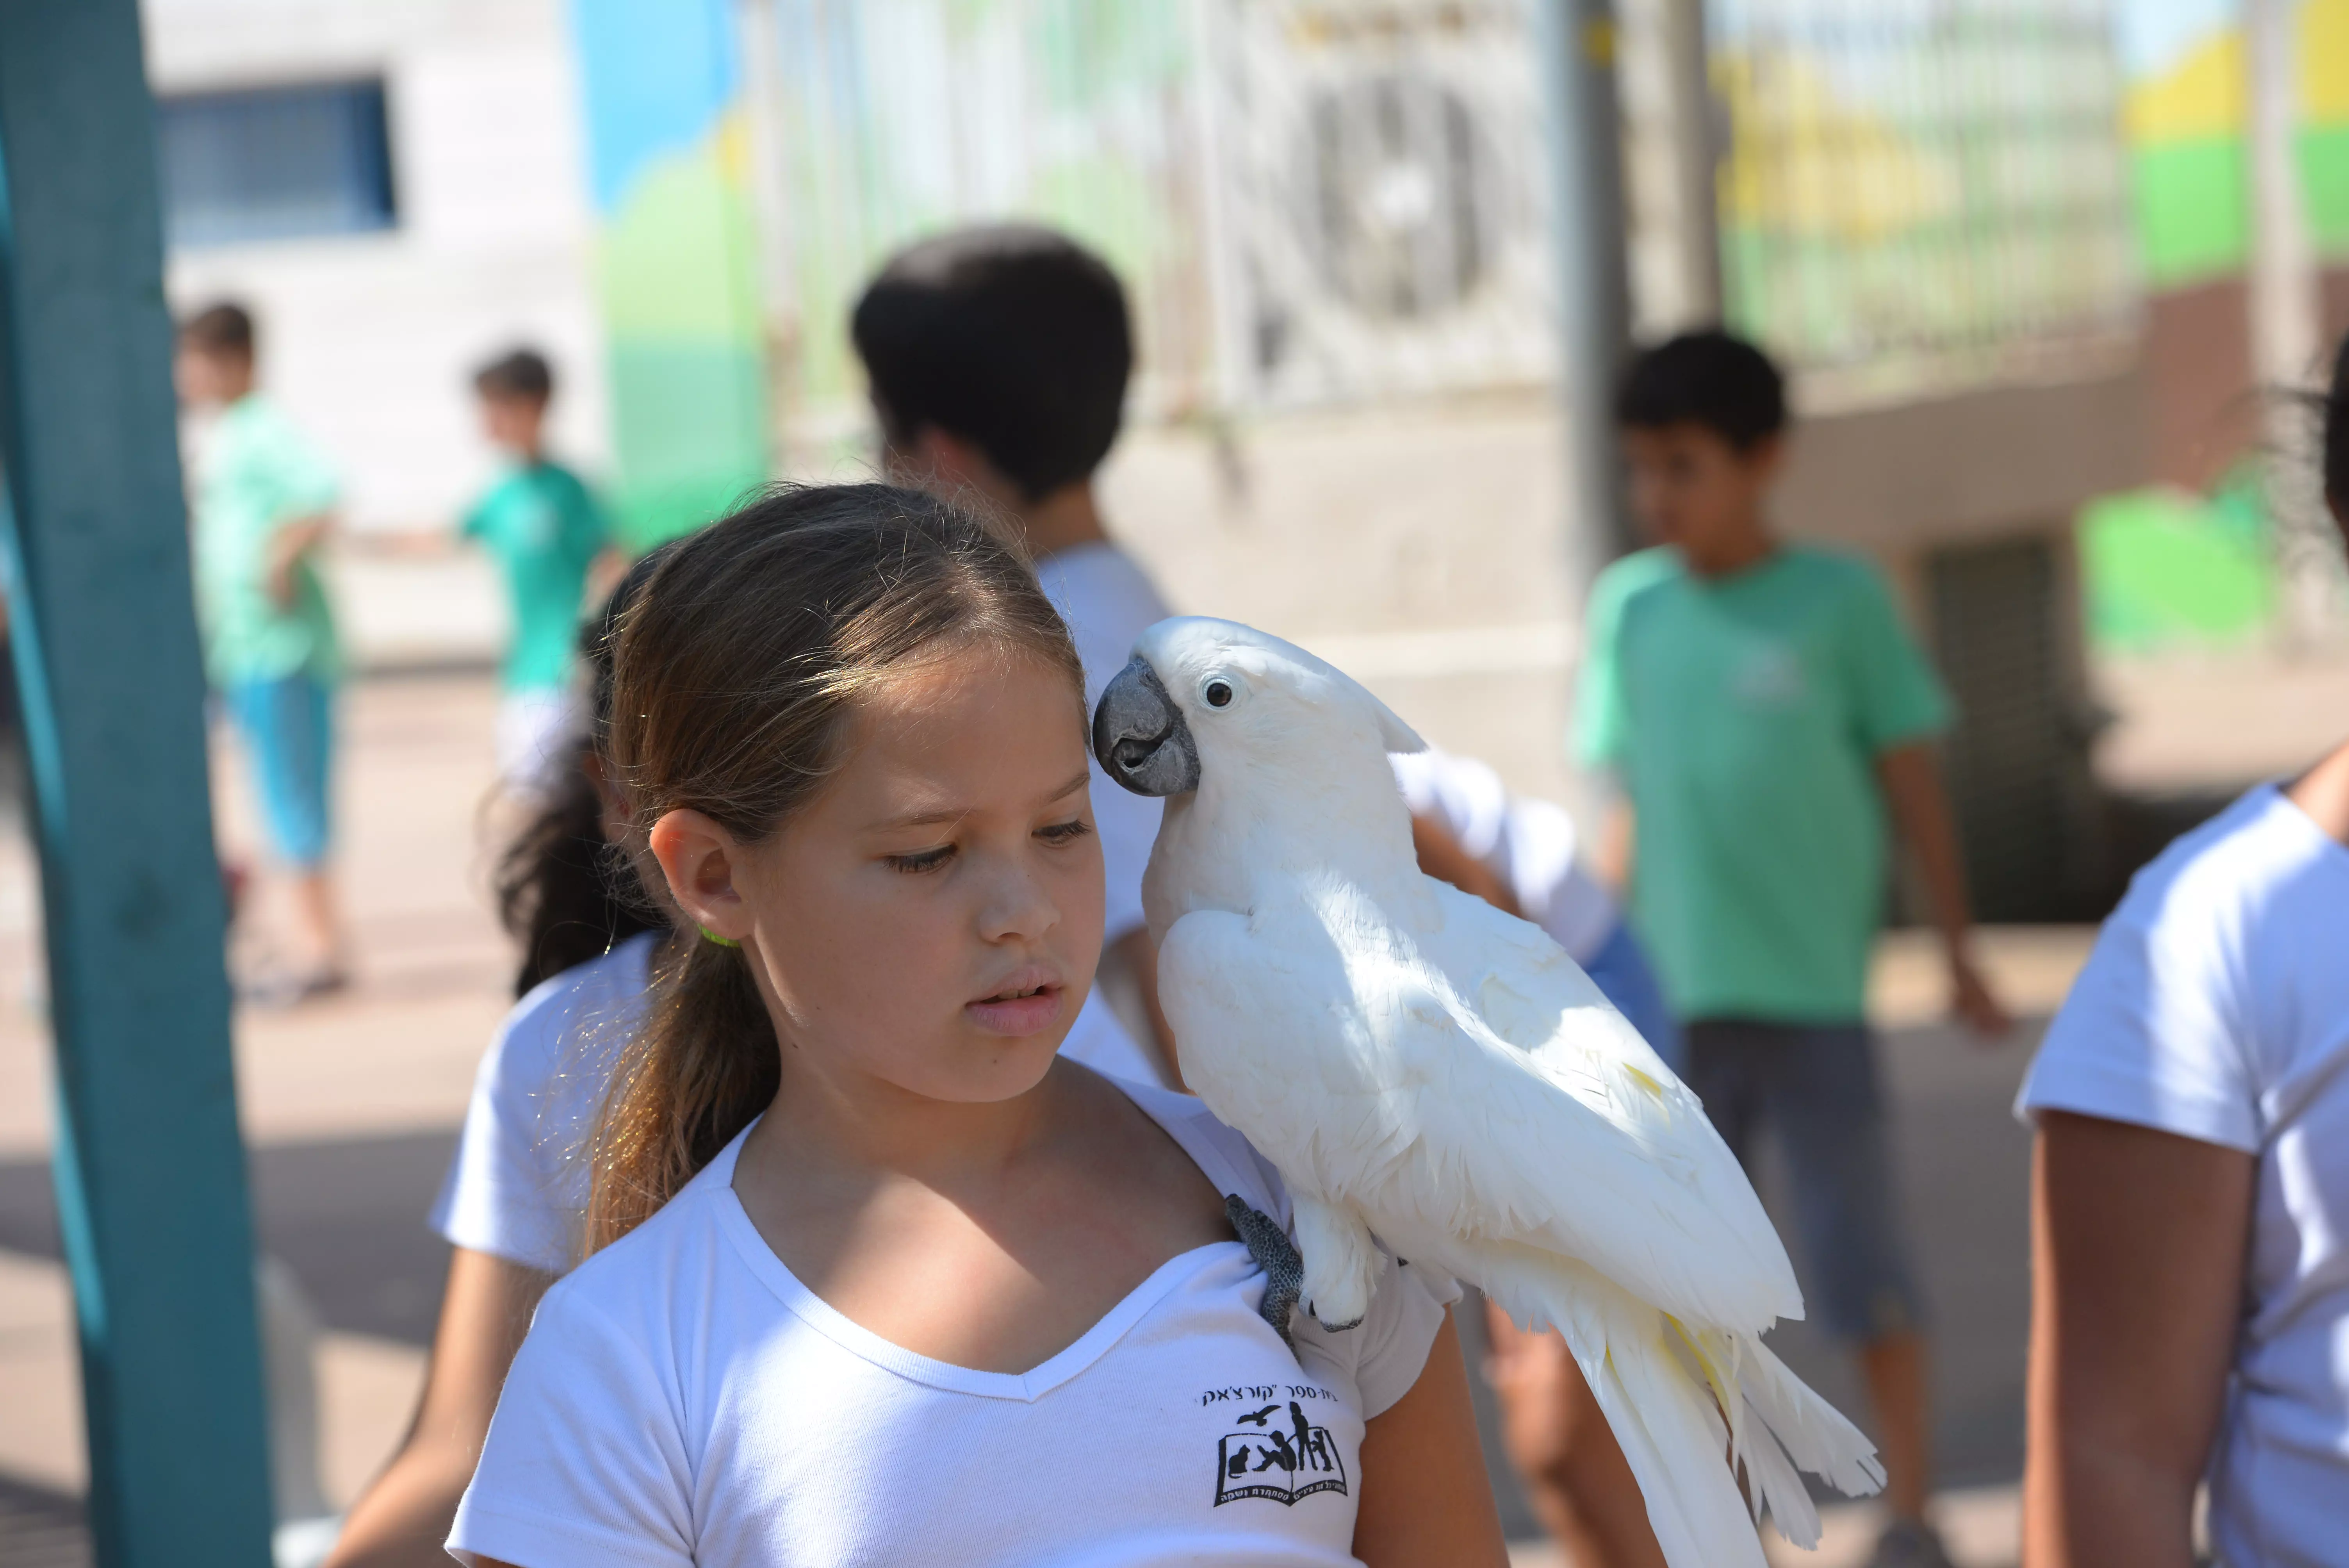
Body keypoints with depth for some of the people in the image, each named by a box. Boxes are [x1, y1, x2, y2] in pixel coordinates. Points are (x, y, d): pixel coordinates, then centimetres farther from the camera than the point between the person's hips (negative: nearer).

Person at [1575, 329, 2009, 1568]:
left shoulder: (1836, 598, -4)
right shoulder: (1628, 608, 4)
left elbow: (1910, 778, 3)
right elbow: (1628, 802, 10)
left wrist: (1958, 950, 5)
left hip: (1814, 986, -3)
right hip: (1674, 999, 3)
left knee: (1860, 1260, 3)